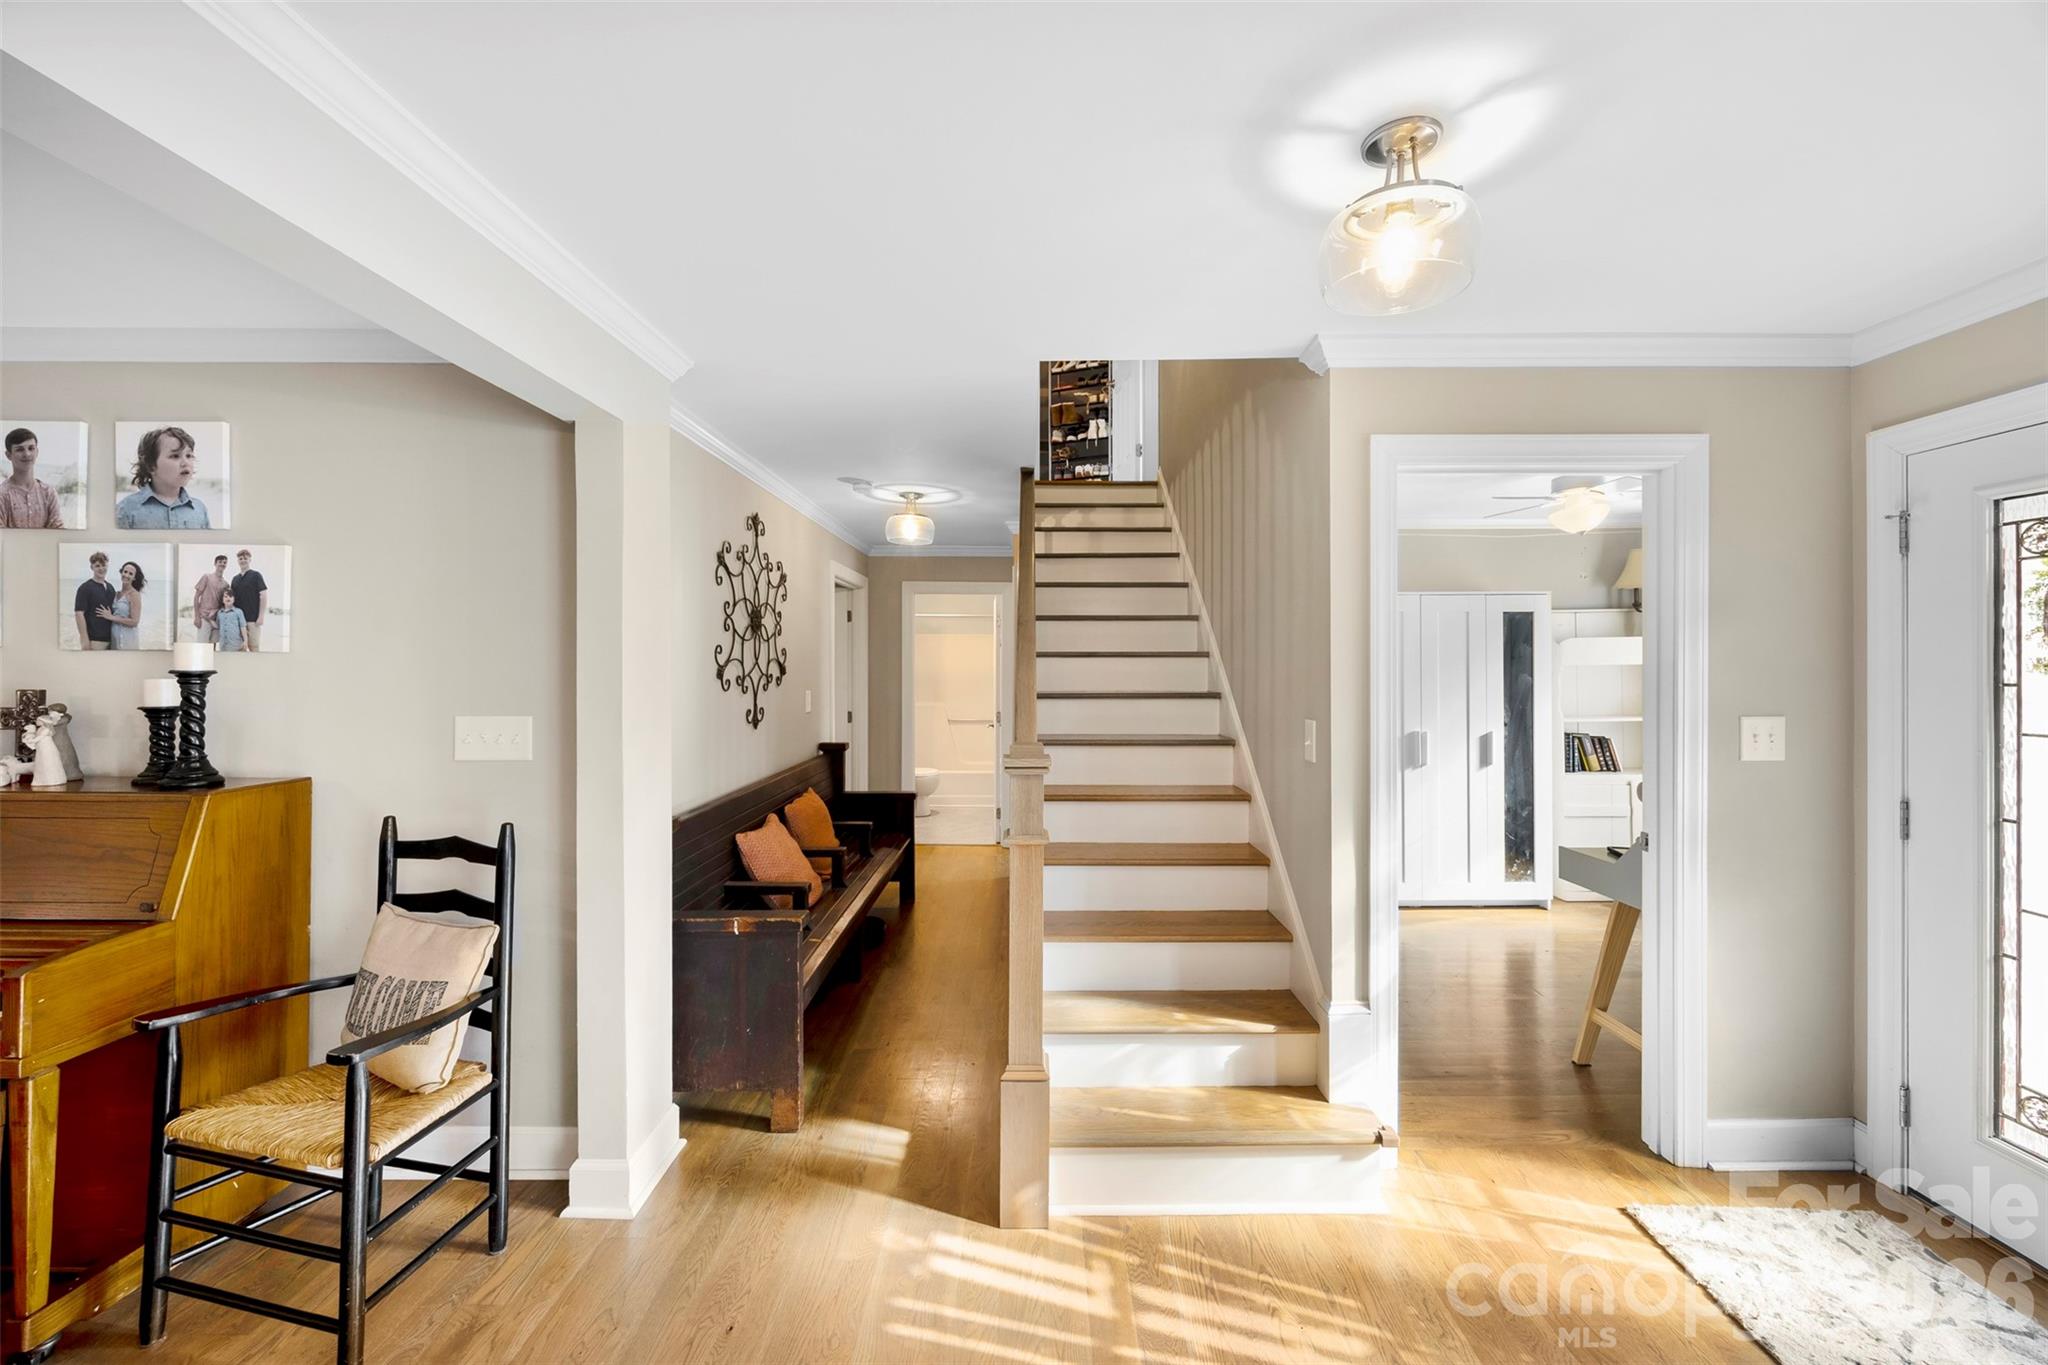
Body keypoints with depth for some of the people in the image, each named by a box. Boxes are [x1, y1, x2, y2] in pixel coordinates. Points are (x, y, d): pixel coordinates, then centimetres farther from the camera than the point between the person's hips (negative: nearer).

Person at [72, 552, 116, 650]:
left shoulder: (110, 587, 13)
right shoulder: (85, 588, -7)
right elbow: (79, 614, -12)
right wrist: (84, 639, -18)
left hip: (110, 639, 6)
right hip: (93, 640, -6)